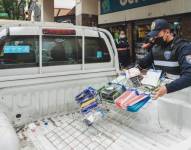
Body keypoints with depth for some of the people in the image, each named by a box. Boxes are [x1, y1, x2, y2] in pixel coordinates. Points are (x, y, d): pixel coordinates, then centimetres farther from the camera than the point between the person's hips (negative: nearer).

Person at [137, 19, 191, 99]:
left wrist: (168, 88, -36)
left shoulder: (183, 46, -13)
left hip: (177, 90, -5)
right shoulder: (156, 47, 8)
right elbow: (144, 63, 22)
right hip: (158, 86, 6)